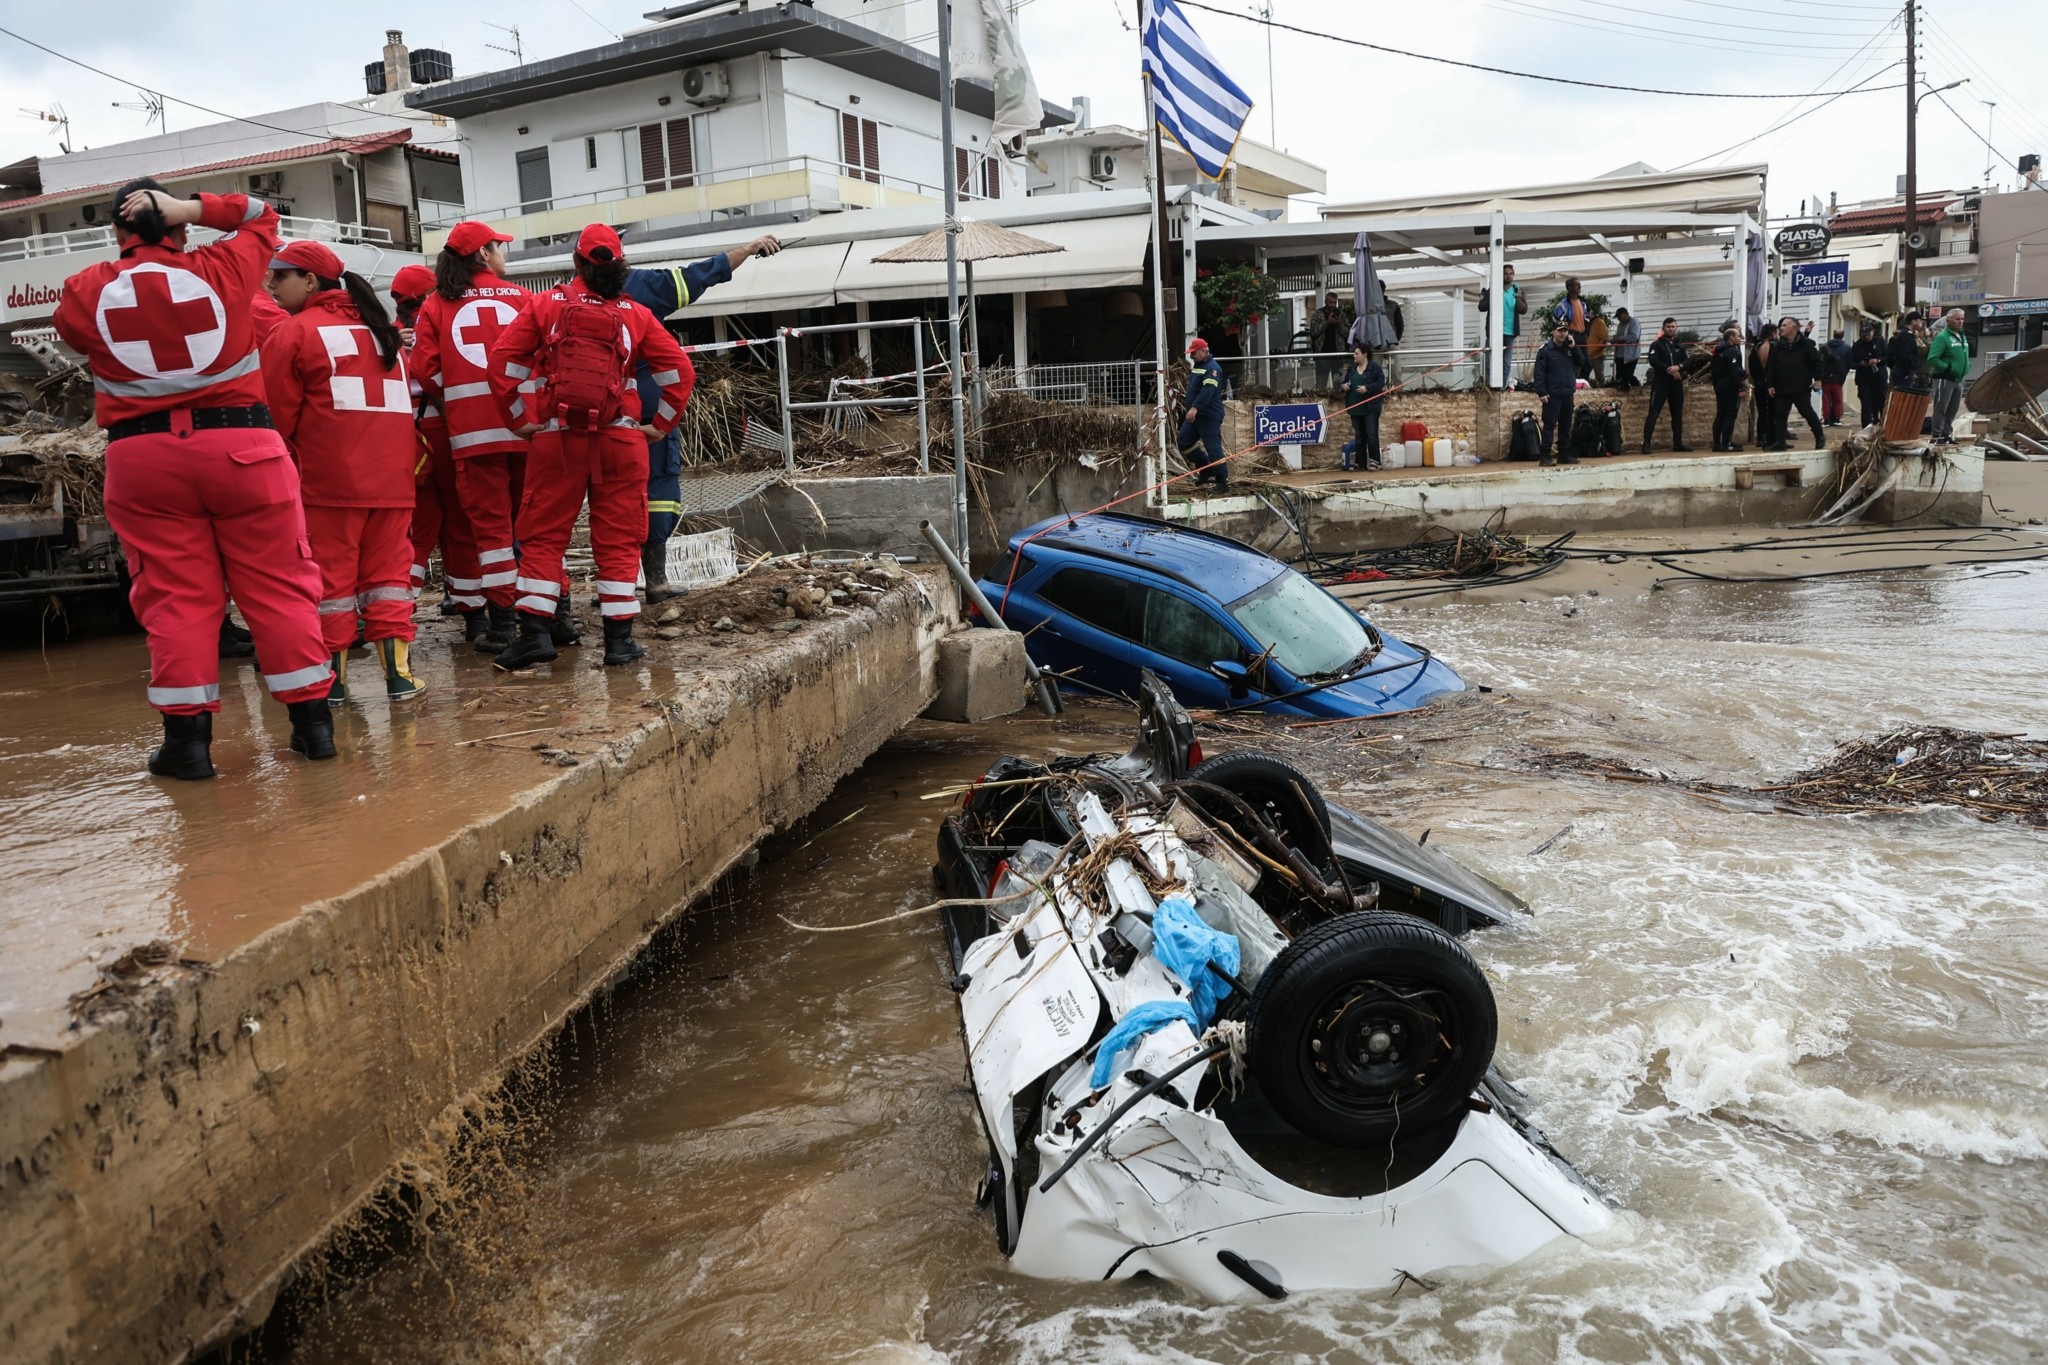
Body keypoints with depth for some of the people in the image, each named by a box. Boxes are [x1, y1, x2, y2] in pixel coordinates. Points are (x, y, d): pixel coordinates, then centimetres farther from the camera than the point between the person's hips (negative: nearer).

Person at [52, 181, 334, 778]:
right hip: (240, 446, -1)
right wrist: (188, 208, 3)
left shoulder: (84, 291, 4)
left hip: (142, 459, 1)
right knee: (277, 587, 4)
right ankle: (312, 718, 5)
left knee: (174, 598, 4)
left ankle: (187, 736, 3)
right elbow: (262, 216, 16)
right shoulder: (220, 268, 0)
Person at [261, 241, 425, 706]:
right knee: (388, 571, 9)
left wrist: (285, 465, 12)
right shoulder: (382, 328, 16)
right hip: (393, 475, 5)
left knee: (331, 576, 4)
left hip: (328, 479, -5)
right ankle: (399, 672, 3)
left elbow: (279, 415, -2)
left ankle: (333, 678, 8)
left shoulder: (293, 333, -2)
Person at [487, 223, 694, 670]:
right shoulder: (635, 314, 6)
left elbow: (502, 360, 1)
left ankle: (535, 631, 2)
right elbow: (680, 370, 3)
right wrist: (661, 424, 8)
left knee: (543, 535, 7)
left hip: (556, 437, 0)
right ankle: (619, 638, 4)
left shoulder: (547, 305, 5)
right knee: (618, 538, 5)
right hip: (621, 439, 1)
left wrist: (521, 418, 6)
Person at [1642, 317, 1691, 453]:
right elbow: (1653, 361, -13)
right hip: (1660, 382, -5)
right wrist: (1669, 370, -18)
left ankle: (1678, 443, 18)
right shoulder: (1657, 344, 1)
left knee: (1677, 414, 10)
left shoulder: (1680, 345, 16)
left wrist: (1678, 367, -15)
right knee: (1653, 413, -11)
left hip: (1677, 383, 5)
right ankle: (1646, 443, -16)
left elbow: (1687, 361, 6)